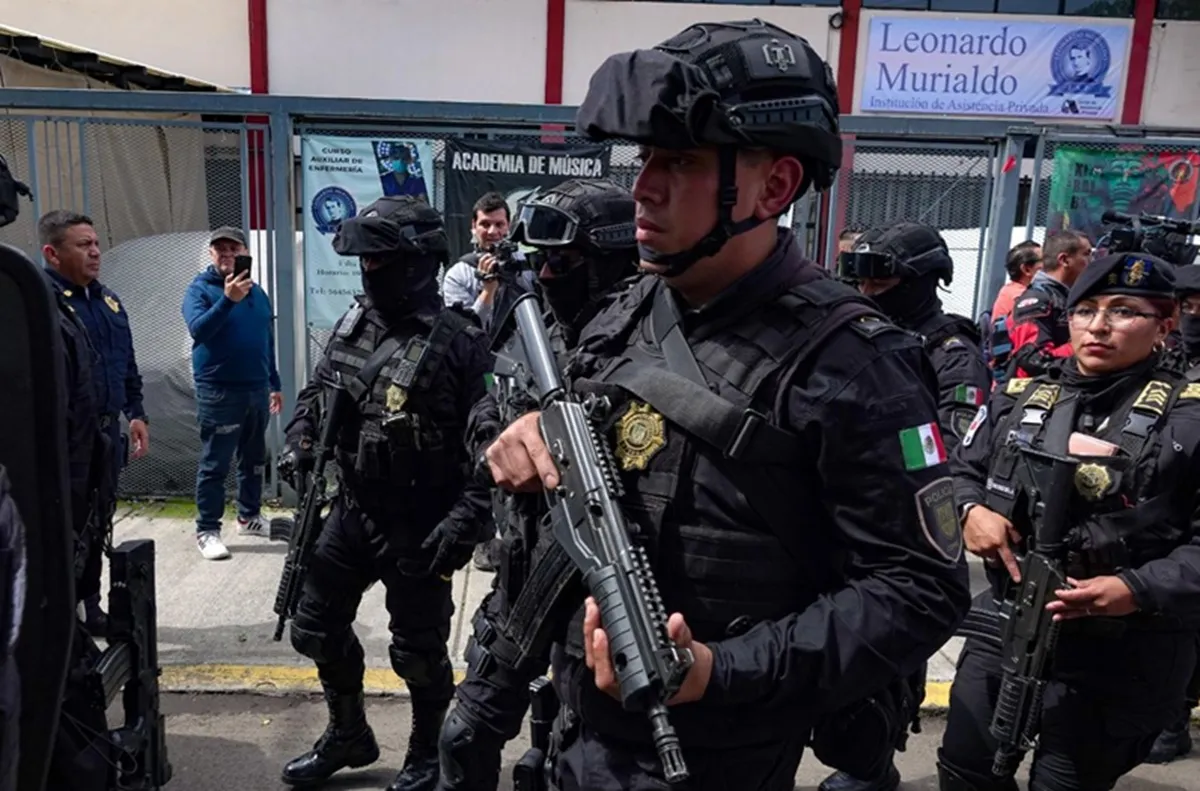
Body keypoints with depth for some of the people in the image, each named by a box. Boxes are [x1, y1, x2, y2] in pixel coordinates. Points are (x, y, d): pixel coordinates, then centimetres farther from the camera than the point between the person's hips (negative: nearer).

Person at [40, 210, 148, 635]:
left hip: (106, 432, 8)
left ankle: (89, 605, 30)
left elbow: (128, 367, 20)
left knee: (98, 522, 16)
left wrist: (136, 413, 14)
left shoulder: (108, 300, 13)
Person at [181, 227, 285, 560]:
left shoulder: (257, 291, 12)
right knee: (215, 465, -3)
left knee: (254, 459, 15)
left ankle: (250, 516, 29)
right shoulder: (200, 289, -5)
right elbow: (198, 330, -24)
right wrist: (227, 300, -36)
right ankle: (207, 530, 4)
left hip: (257, 388, 6)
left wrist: (275, 384, 20)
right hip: (219, 391, -6)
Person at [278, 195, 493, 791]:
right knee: (316, 627, 18)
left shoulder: (458, 342, -18)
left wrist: (464, 519, -25)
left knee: (418, 650, 8)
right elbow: (315, 392, 18)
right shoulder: (355, 322, 4)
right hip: (351, 510, 7)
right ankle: (347, 736, 41)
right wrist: (300, 442, 1)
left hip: (419, 528, -7)